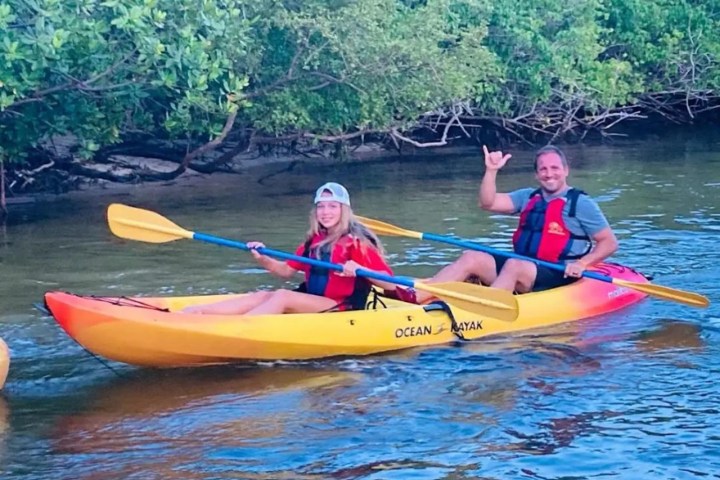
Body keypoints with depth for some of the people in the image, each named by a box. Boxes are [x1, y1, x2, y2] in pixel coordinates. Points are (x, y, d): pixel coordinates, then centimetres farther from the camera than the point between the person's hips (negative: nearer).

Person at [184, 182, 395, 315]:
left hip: (343, 309, -7)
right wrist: (263, 259, -2)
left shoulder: (356, 242, -7)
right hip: (311, 303, 7)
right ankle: (196, 312, -27)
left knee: (282, 297, -26)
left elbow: (390, 284, -12)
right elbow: (286, 270, 16)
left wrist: (359, 269, -29)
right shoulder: (314, 241, 14)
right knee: (262, 296, -12)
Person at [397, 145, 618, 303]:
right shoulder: (528, 198, 15)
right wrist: (491, 171, -6)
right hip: (522, 269, 6)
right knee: (471, 258, -11)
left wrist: (583, 263, -18)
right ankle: (415, 296, -29)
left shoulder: (581, 204, -1)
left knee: (514, 266, -34)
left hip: (558, 276, -6)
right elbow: (487, 203, 7)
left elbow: (609, 242, -3)